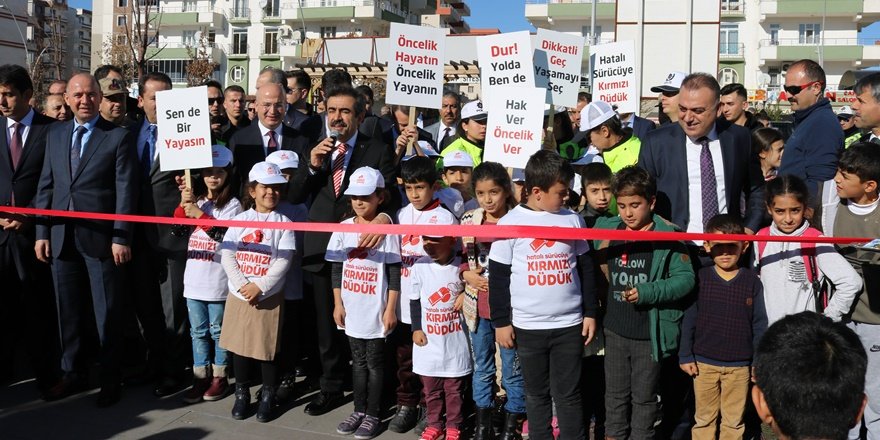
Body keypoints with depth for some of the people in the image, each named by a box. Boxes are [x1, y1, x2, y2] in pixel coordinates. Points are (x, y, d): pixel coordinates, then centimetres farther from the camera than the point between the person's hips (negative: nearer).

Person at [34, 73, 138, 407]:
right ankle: (71, 372, 28)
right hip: (61, 237, 5)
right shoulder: (55, 134, 11)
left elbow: (125, 191, -7)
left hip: (100, 237, -4)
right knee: (67, 309, 13)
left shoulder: (118, 137, -3)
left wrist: (121, 237, -13)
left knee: (107, 312, 4)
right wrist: (42, 232, 6)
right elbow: (46, 186, 12)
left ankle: (111, 378, 17)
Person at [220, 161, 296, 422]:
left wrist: (259, 287, -16)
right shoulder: (239, 220, 5)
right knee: (239, 344, 10)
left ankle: (268, 397, 19)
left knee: (267, 347, 3)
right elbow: (226, 255, -2)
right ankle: (242, 394, 25)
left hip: (269, 296, -2)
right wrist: (242, 285, -13)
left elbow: (283, 261, -9)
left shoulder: (283, 222, -2)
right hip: (239, 294, 2)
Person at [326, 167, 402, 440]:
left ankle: (373, 415, 17)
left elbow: (394, 273, -9)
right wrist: (338, 304, 4)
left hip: (376, 311, -4)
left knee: (374, 363, 7)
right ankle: (359, 410, 27)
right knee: (358, 361, 15)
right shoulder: (344, 228, 2)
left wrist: (390, 309, -10)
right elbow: (336, 269, 7)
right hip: (351, 310, 4)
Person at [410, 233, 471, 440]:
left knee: (454, 388, 9)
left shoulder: (462, 266, -8)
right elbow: (415, 300, 2)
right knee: (431, 388, 12)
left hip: (455, 340, -1)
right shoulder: (420, 266, -5)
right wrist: (416, 329, -2)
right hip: (429, 340, 1)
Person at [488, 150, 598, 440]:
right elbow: (498, 277, -1)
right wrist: (501, 321, -2)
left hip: (570, 324, 1)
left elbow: (585, 269, 9)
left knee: (569, 394, 8)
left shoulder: (572, 219, 3)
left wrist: (590, 313, 7)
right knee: (537, 394, 13)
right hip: (528, 326, -1)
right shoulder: (510, 223, -5)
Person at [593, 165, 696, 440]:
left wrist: (647, 292, -23)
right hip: (615, 331, 3)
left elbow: (685, 278, -12)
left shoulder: (667, 235, -11)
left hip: (650, 333, -3)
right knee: (615, 394, 17)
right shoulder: (605, 230, 0)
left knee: (644, 397, 13)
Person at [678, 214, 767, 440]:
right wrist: (685, 356, -3)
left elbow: (759, 324, 1)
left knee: (734, 422, 13)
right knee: (704, 419, 13)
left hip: (739, 366, 0)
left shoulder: (752, 281, -3)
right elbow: (688, 320, -1)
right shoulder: (700, 278, -5)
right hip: (704, 363, 0)